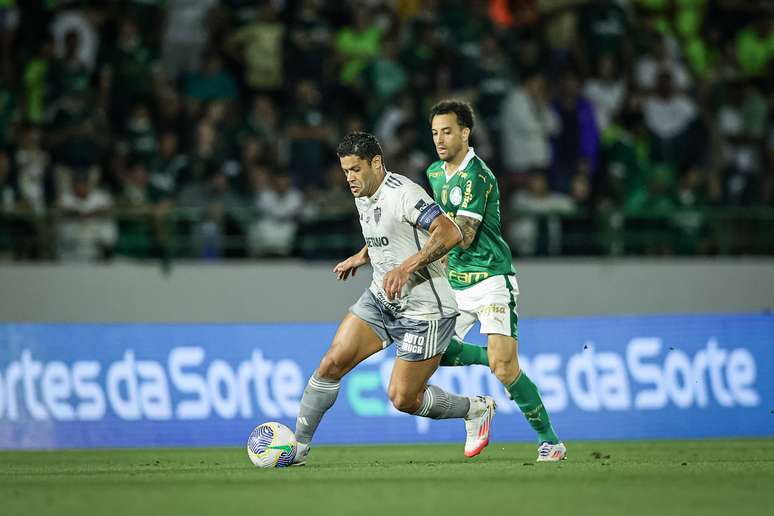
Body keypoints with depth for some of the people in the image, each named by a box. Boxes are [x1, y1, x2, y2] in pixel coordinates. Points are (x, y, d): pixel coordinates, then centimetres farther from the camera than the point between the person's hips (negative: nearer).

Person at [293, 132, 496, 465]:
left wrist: (406, 268, -33)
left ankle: (476, 409, 19)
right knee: (332, 363, -7)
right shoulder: (363, 196, 8)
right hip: (380, 300, 8)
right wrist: (361, 257, 17)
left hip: (423, 310, -8)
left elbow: (450, 234, -30)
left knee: (403, 399, -6)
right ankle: (297, 448, 1)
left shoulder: (403, 193, -20)